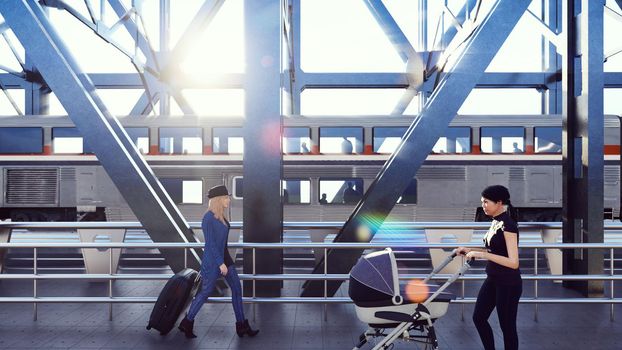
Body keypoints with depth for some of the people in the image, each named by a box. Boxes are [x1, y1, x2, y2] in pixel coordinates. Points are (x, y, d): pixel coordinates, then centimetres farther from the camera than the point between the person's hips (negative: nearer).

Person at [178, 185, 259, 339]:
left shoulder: (220, 216, 7)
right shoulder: (208, 218, -20)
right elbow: (210, 243, -22)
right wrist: (220, 263, -22)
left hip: (224, 257, 8)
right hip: (213, 260, -8)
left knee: (237, 289, 5)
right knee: (205, 293, 5)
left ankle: (242, 326, 11)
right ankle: (187, 323, 24)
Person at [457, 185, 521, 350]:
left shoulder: (508, 225, -21)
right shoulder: (495, 222, 6)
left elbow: (513, 262, -27)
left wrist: (482, 255, -31)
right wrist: (470, 250, 7)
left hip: (508, 284, -9)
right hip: (493, 280, 9)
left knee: (507, 326, 5)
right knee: (479, 318, 15)